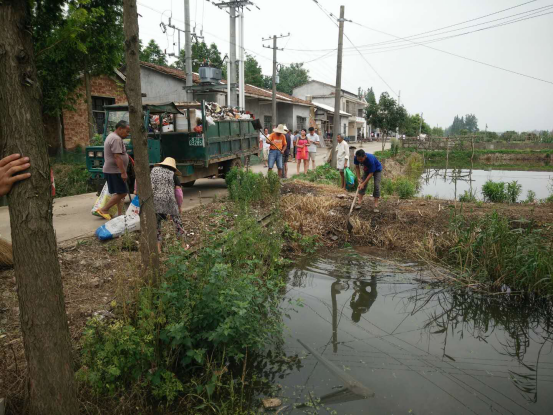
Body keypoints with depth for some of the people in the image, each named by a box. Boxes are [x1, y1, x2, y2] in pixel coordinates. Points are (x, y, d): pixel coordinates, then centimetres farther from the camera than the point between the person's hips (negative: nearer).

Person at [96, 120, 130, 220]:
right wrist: (123, 172, -25)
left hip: (111, 170, 11)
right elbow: (117, 157, -24)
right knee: (122, 193, -8)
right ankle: (104, 210, -2)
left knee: (119, 193, 11)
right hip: (114, 171, -11)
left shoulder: (111, 136, 19)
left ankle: (120, 214, 12)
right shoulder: (116, 139, -16)